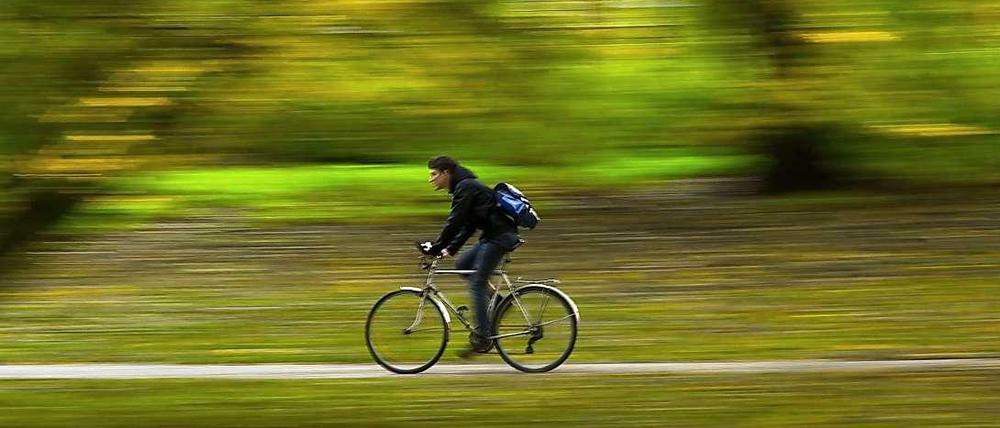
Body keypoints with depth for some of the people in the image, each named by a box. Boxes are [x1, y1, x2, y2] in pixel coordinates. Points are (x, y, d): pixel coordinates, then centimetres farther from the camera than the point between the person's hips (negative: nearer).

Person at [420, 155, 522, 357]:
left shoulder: (465, 188, -12)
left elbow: (455, 222, -17)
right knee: (461, 264, 12)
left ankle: (481, 338, -11)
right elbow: (466, 226, 22)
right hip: (492, 236, 10)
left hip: (499, 237, -10)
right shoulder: (464, 187, 20)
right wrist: (449, 249, 14)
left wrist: (436, 247, -13)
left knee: (477, 284, -11)